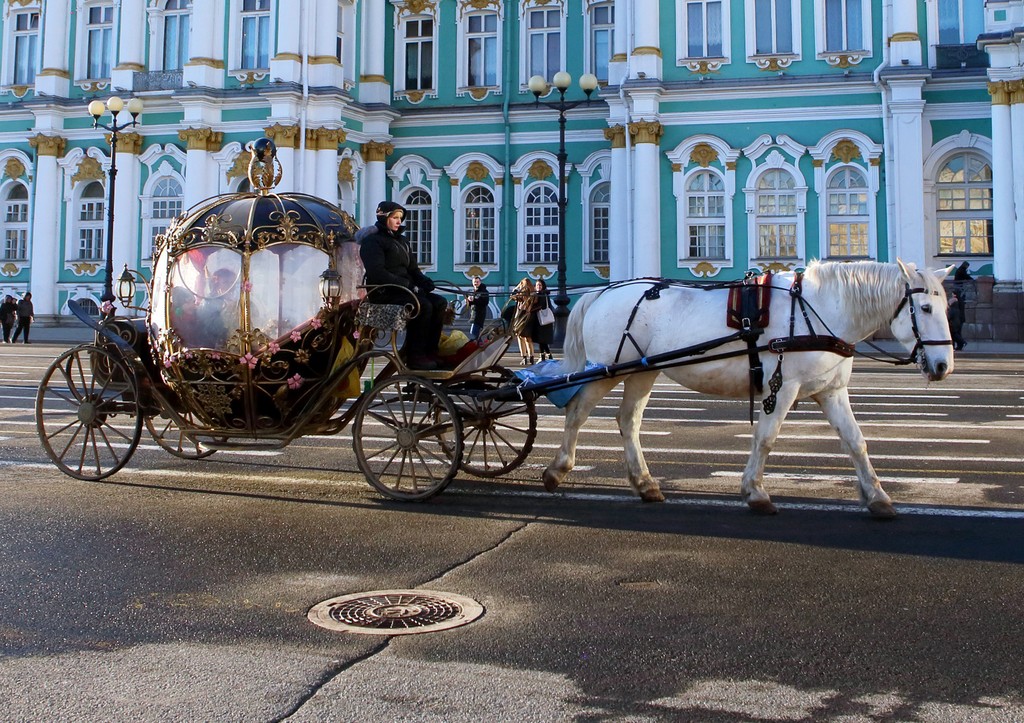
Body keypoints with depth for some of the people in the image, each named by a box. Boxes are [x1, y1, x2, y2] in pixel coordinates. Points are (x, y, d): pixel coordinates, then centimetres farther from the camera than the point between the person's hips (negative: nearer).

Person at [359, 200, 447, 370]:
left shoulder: (402, 240, 22)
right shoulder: (372, 241, -5)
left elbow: (412, 268, 22)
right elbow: (377, 273, -18)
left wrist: (423, 280, -2)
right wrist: (408, 284, -23)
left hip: (403, 289, 8)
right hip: (383, 293, -8)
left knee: (440, 303, -12)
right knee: (423, 306, -29)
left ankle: (430, 352, -13)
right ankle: (415, 356, -23)